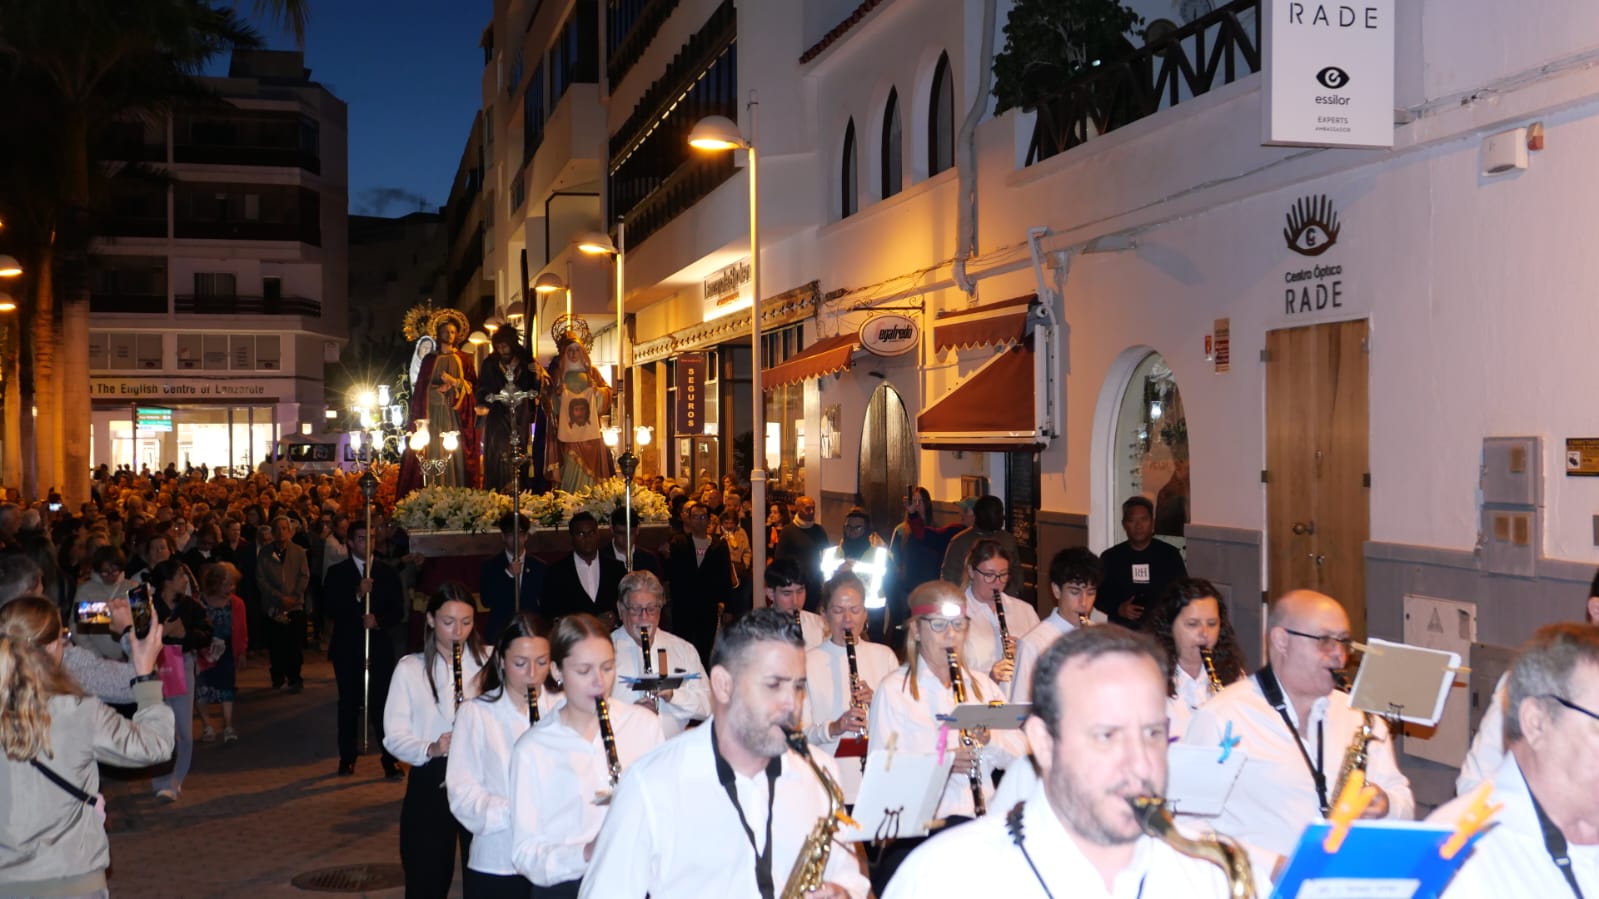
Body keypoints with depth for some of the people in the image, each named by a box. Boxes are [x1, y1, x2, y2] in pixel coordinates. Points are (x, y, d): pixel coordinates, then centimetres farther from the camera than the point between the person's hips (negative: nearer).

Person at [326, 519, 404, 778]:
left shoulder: (387, 573, 9)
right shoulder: (337, 573, 4)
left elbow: (397, 610, 5)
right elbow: (330, 609, -7)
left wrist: (378, 620, -14)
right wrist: (357, 594, -19)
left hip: (379, 647, 0)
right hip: (347, 648, 0)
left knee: (382, 704, -5)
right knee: (349, 704, 7)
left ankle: (390, 761, -3)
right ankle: (347, 759, 19)